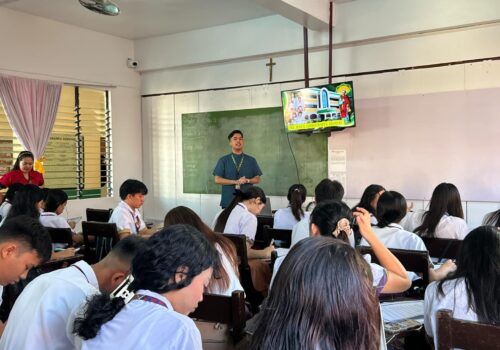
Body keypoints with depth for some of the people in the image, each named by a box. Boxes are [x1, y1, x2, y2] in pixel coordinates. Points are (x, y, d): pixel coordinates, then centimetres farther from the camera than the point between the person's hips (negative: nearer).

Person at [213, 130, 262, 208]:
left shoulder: (251, 160, 11)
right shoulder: (223, 160, 6)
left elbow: (257, 179, 10)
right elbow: (217, 179, -1)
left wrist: (247, 180, -12)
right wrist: (235, 182, -12)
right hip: (228, 202, -1)